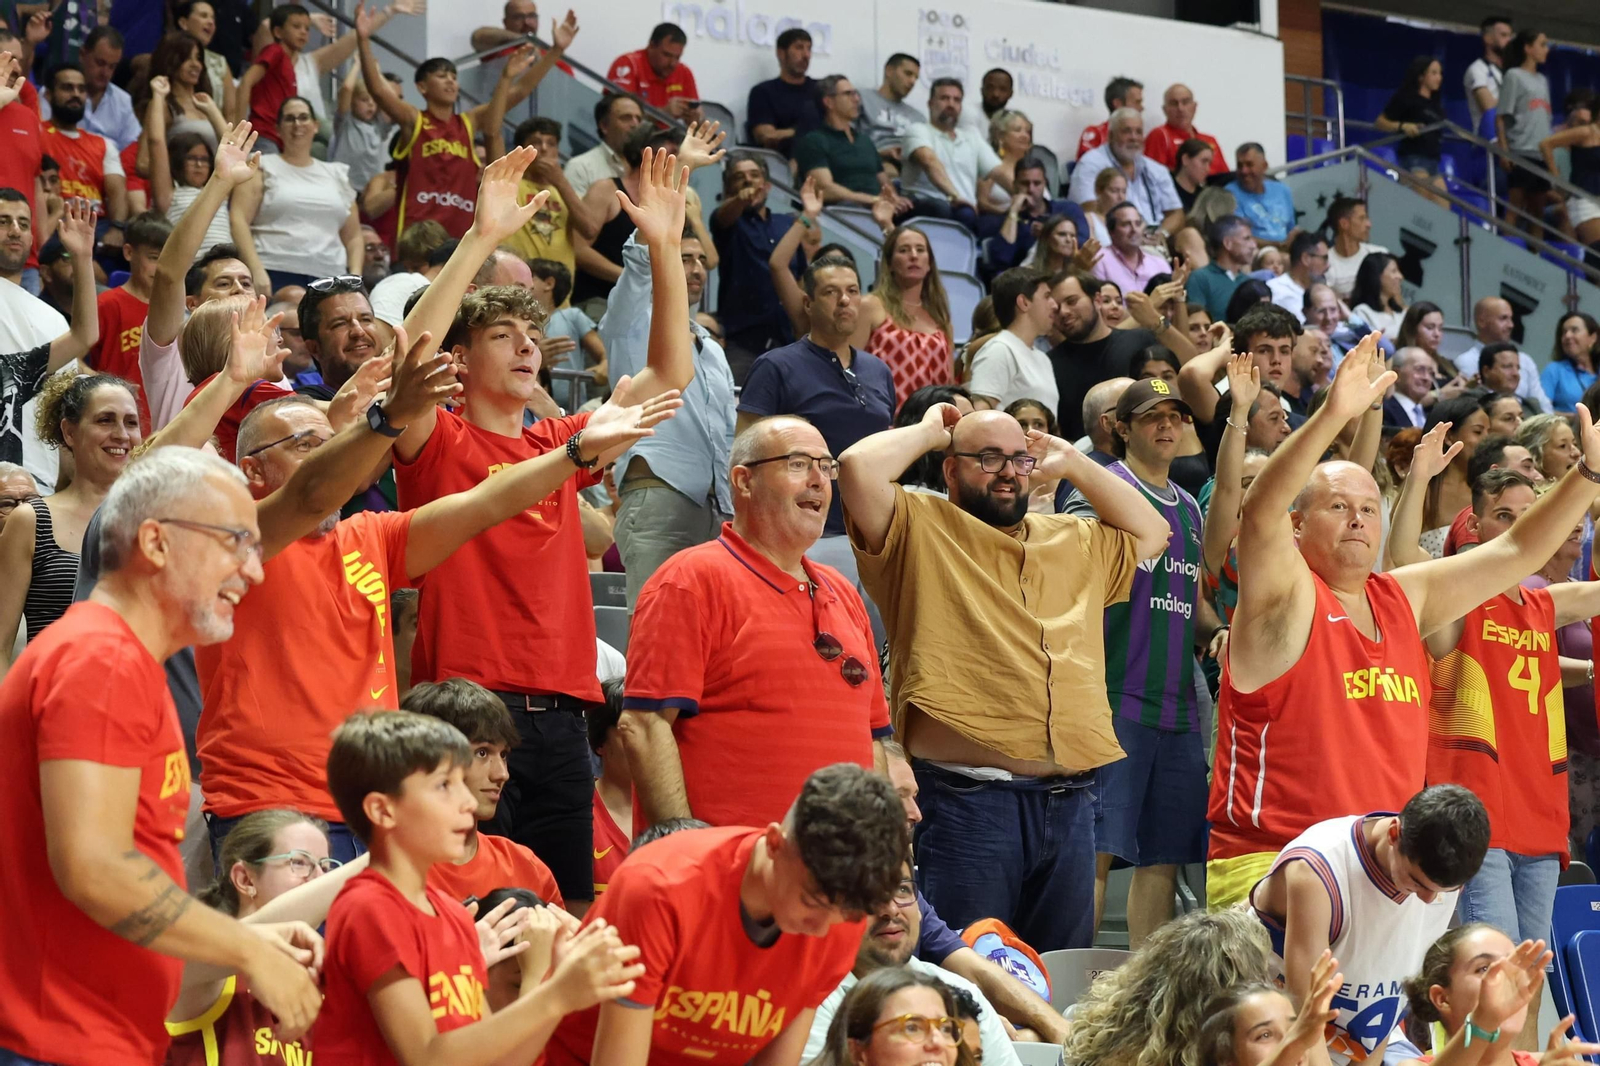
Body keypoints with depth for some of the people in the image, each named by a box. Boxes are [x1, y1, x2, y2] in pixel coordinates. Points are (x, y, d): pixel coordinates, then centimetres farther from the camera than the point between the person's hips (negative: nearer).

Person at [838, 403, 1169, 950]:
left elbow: (1150, 532, 31)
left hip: (1068, 802, 6)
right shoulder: (920, 529, 2)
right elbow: (857, 466, -12)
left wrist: (1072, 464, 25)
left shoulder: (1076, 541, 23)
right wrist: (929, 431, 6)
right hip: (966, 800, -6)